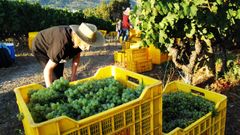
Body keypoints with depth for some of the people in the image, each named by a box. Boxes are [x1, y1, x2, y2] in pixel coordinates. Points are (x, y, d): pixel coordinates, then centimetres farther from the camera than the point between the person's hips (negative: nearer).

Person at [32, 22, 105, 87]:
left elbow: (76, 55, -4)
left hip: (53, 46, 7)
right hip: (40, 48, -7)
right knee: (55, 77, -15)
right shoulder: (62, 45, -45)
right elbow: (48, 69, -37)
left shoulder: (78, 41, -24)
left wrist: (73, 76, -2)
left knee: (60, 76, 13)